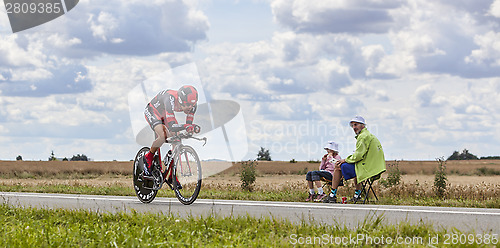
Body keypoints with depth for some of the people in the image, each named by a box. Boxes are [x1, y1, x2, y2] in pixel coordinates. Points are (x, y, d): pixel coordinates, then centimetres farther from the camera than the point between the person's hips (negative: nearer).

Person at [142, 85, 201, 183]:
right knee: (162, 136, -30)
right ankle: (148, 158, -2)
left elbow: (189, 124, -14)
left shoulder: (193, 104, -25)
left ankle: (172, 176, 2)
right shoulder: (170, 99, -44)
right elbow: (171, 127, -50)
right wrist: (185, 126, -64)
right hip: (152, 112, -6)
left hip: (164, 115, 6)